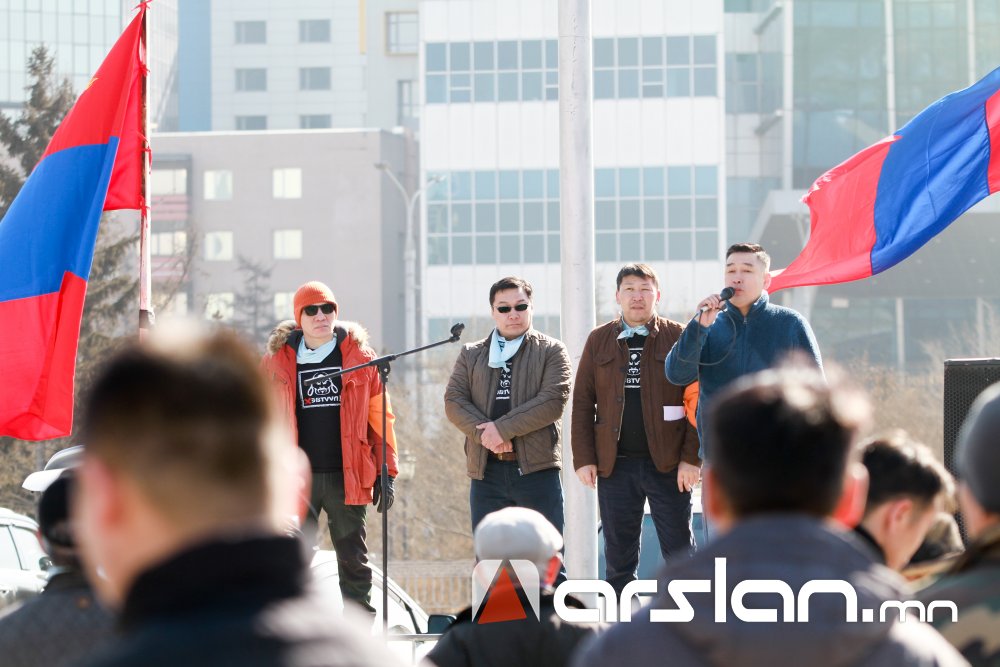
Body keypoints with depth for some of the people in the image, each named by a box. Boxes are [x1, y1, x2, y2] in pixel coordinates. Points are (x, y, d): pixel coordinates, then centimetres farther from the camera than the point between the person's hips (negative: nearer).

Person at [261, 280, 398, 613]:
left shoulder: (359, 356, 5)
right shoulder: (278, 360, 6)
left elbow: (380, 417, 6)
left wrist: (387, 472, 1)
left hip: (346, 476, 0)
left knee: (354, 561, 5)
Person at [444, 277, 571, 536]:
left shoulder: (551, 351, 5)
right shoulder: (471, 355, 16)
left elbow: (553, 402, -8)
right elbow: (454, 401, 4)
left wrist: (502, 428, -14)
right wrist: (484, 433, -13)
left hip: (536, 469, -3)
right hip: (487, 471, 3)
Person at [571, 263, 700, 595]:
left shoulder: (679, 337, 3)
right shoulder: (599, 340, 10)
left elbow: (697, 399, -2)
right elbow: (582, 402, 9)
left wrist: (692, 458, -10)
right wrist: (584, 458, 0)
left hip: (668, 465, -2)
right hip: (614, 465, 2)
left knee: (680, 554, 1)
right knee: (618, 558, 6)